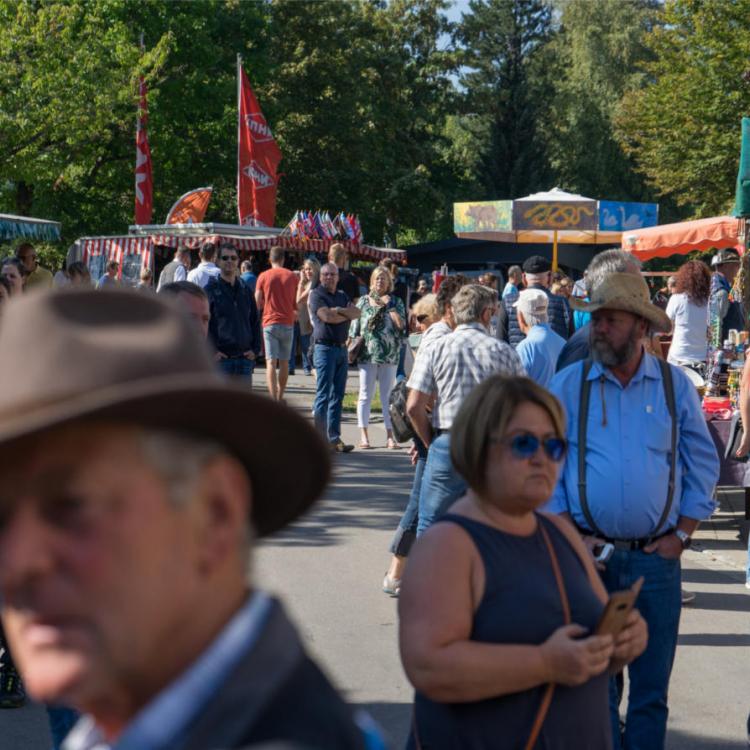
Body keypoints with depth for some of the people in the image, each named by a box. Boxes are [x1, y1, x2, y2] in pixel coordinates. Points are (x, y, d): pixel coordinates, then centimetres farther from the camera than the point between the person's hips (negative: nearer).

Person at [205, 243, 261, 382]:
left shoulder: (245, 291, 14)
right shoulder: (211, 290, -1)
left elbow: (255, 322, 17)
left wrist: (255, 349, 5)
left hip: (245, 358, 5)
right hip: (221, 359, -5)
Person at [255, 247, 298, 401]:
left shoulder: (263, 276, -2)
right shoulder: (292, 276, 3)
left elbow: (257, 303, 0)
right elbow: (297, 303, 7)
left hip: (270, 322, -2)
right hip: (287, 323, 2)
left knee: (271, 362, -6)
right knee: (284, 362, 13)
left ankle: (273, 399, -17)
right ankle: (280, 397, 21)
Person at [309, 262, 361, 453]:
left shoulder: (342, 296, 18)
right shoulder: (317, 294, -2)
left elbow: (357, 312, 3)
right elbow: (326, 316, -17)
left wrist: (339, 310, -13)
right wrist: (347, 315, -2)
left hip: (341, 348, 7)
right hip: (325, 347, -7)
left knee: (338, 395, 8)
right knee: (323, 395, -7)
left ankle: (334, 437, 11)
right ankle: (320, 439, -6)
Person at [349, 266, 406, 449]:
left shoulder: (396, 302, 6)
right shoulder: (363, 301, 7)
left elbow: (401, 324, -7)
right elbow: (355, 326, 7)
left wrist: (389, 305, -8)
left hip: (389, 355, 0)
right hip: (367, 353, 0)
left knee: (388, 396, 5)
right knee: (365, 395, 2)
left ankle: (390, 436, 8)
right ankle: (364, 436, 6)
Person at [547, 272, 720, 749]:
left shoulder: (675, 384, 2)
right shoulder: (569, 385, 0)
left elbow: (703, 463, 7)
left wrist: (682, 534, 0)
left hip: (657, 557, 1)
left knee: (652, 687, 8)